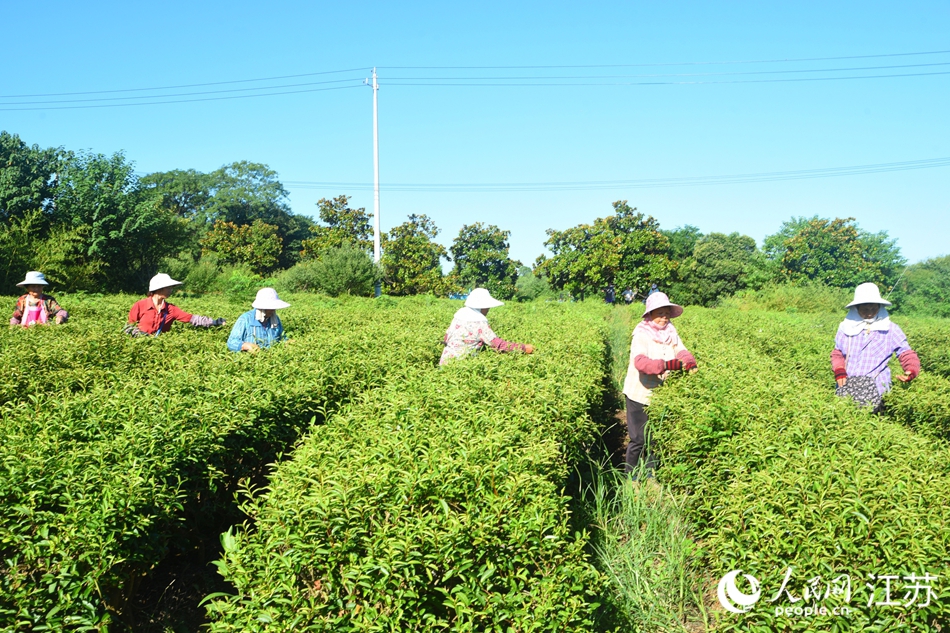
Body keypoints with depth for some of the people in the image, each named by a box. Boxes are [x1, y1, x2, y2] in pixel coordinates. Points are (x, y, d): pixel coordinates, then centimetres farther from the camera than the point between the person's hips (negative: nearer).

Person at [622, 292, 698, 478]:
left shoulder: (671, 333, 3)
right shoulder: (641, 335, -15)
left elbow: (681, 351, -8)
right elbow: (640, 362, -30)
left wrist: (690, 362, -31)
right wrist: (666, 364, -44)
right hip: (639, 395, -5)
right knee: (639, 439, 0)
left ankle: (652, 473, 32)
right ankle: (630, 475, 19)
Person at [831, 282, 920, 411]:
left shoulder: (890, 329, 5)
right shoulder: (846, 327, 10)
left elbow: (906, 354, 3)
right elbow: (837, 353, 17)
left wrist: (911, 371, -17)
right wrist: (839, 371, -1)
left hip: (874, 389, -2)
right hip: (846, 385, 2)